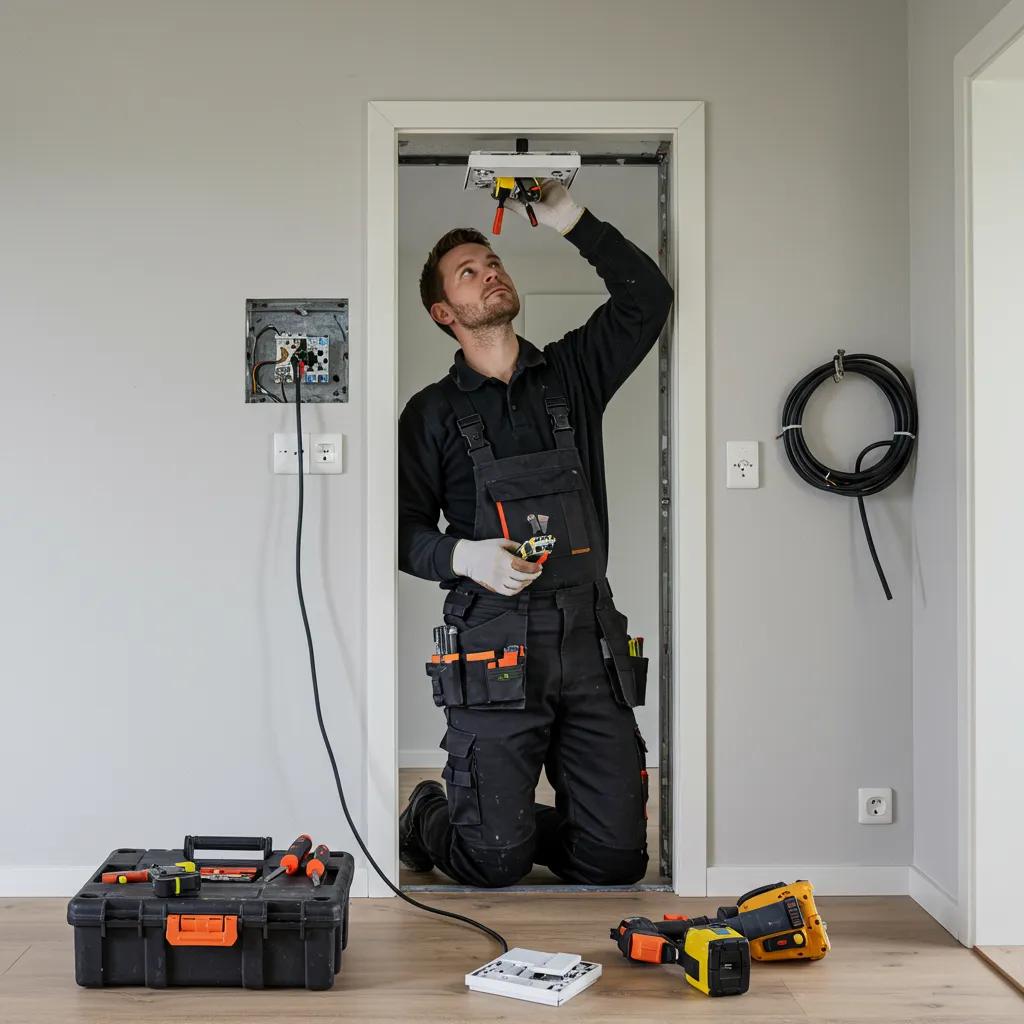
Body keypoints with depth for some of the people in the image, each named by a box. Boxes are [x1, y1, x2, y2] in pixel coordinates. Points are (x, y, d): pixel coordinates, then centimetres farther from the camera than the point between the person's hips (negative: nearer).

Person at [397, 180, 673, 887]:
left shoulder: (571, 373, 15)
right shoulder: (433, 413, 8)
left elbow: (647, 297, 7)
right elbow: (404, 529, 6)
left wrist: (570, 219, 4)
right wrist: (463, 556, -13)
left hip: (591, 640, 3)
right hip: (496, 648, -3)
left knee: (618, 860, 3)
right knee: (495, 864, -4)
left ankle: (516, 823, 31)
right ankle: (428, 819, 29)